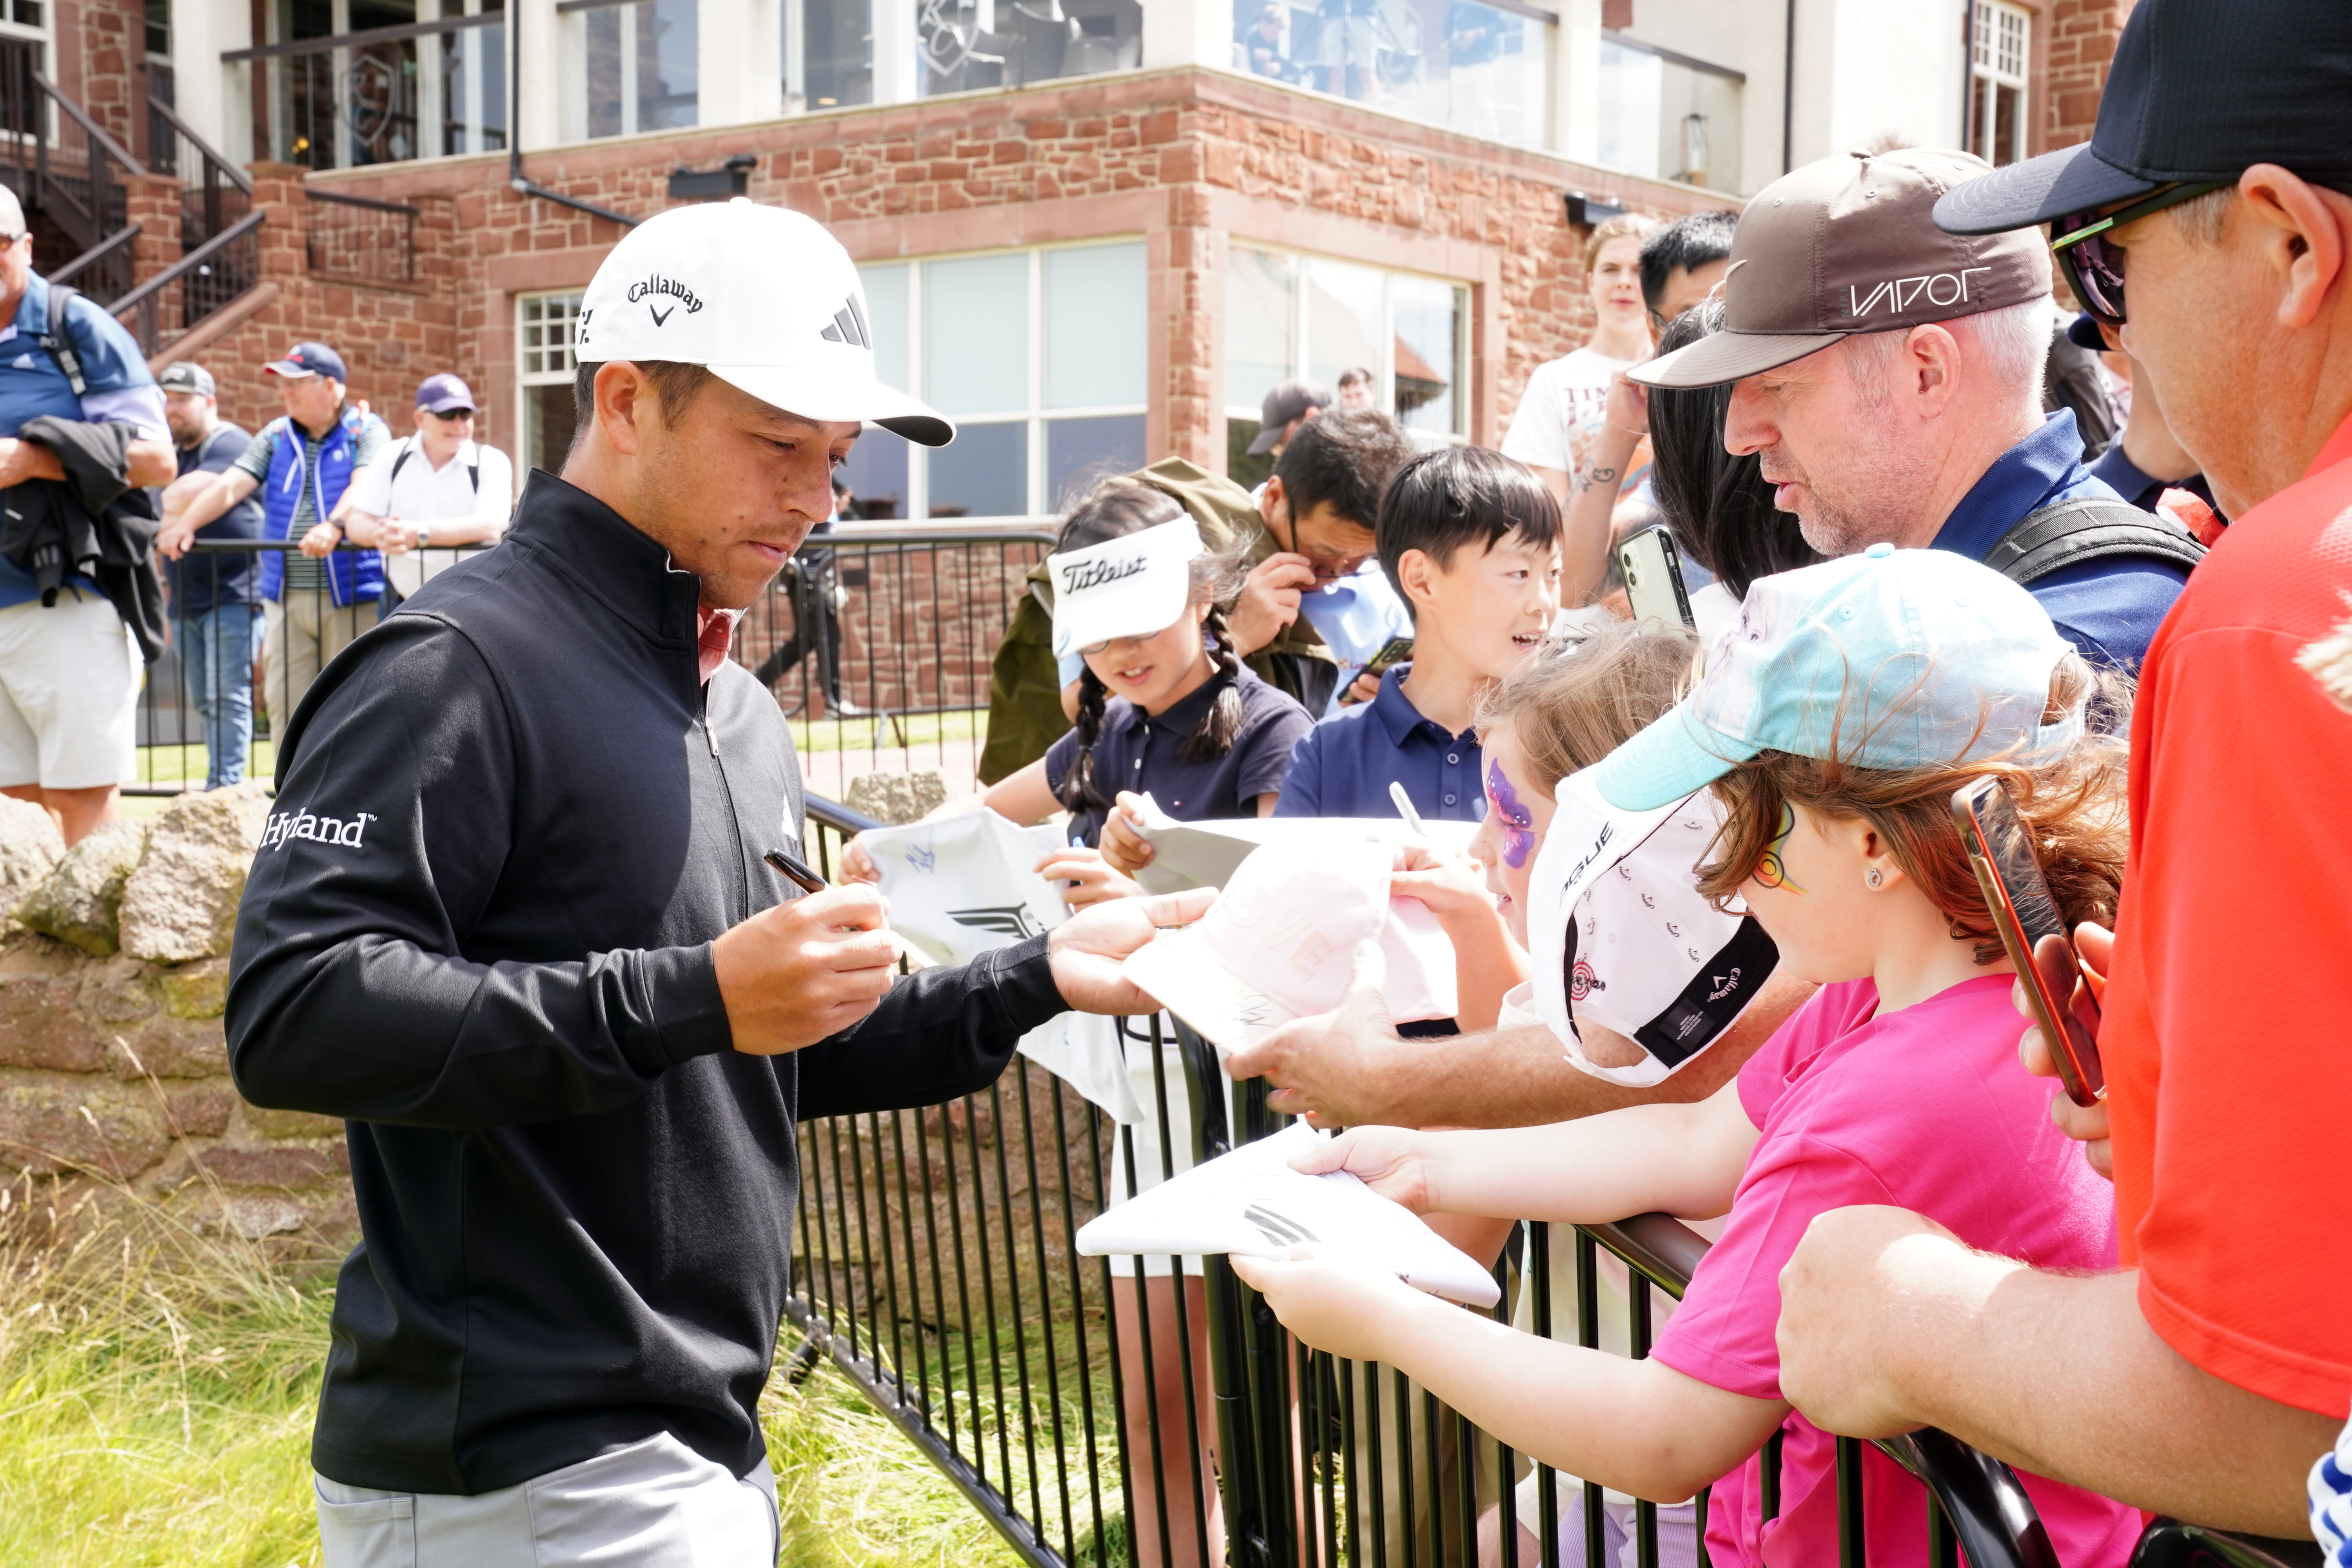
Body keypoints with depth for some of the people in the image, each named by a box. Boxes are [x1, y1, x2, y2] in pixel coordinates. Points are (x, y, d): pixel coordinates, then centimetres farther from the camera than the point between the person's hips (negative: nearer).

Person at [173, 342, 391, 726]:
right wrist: (184, 524, -12)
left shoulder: (367, 432, 0)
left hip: (350, 597, -4)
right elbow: (230, 486, 3)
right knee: (284, 706, 3)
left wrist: (333, 526, -36)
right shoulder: (276, 436, 13)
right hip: (285, 598, 4)